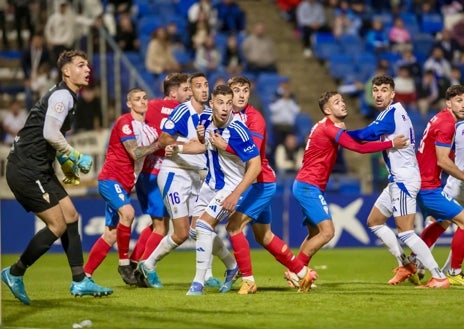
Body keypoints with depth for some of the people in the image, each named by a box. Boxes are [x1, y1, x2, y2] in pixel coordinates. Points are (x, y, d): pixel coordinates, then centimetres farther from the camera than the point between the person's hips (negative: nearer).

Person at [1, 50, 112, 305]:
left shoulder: (66, 97, 18)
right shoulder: (62, 96, -13)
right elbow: (50, 133, -24)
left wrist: (66, 163, 21)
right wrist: (76, 157, -12)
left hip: (40, 169, 10)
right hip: (26, 171, -10)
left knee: (70, 216, 9)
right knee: (57, 225, -9)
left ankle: (80, 281, 13)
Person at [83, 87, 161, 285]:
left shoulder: (147, 127, 13)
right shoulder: (125, 122, -10)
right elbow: (134, 152, -18)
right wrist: (158, 145, -10)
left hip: (125, 184, 9)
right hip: (111, 179, -9)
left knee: (111, 234, 5)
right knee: (127, 212, -32)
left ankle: (85, 275, 9)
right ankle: (124, 262, -20)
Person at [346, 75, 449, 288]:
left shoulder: (393, 113, -16)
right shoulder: (390, 113, 14)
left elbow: (368, 134, -24)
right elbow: (376, 136, 11)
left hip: (404, 179, -10)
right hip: (397, 179, 10)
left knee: (405, 233, -13)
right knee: (374, 222, 18)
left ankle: (439, 277, -13)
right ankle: (405, 266, 21)